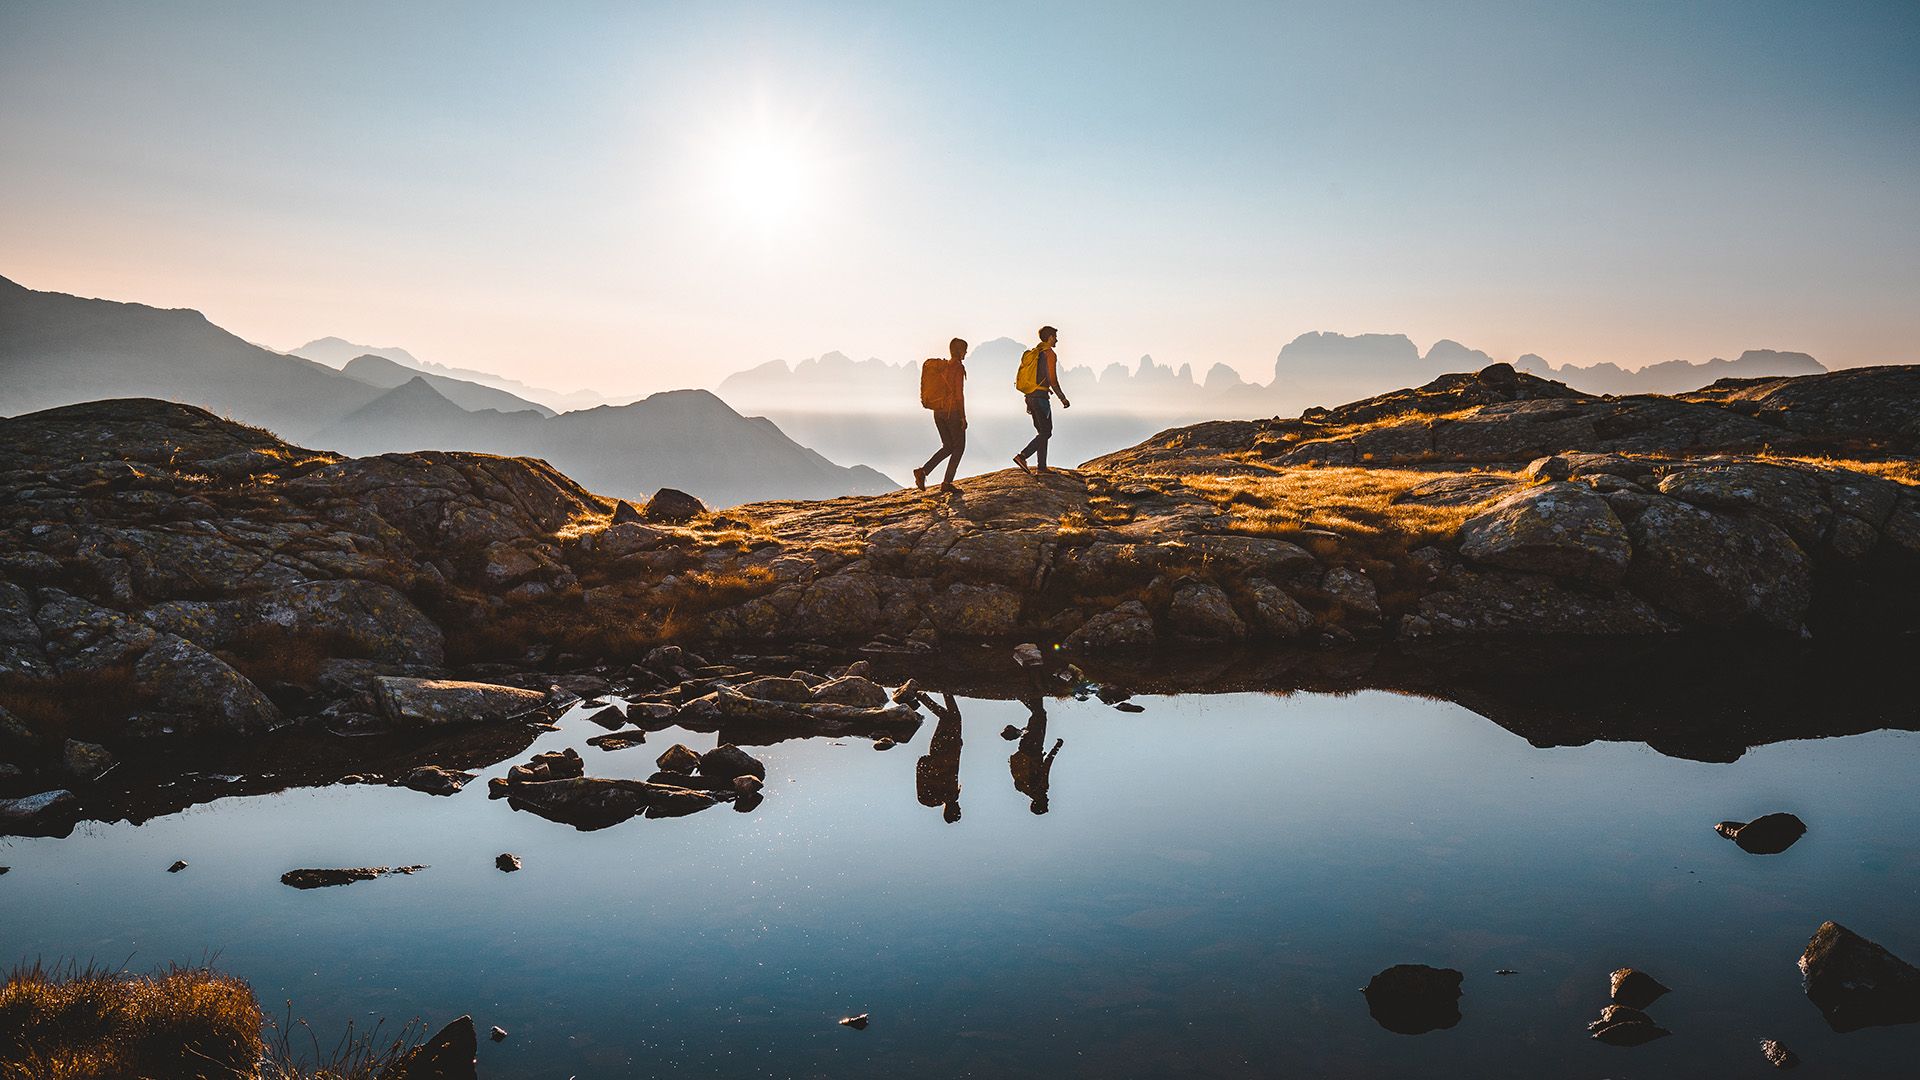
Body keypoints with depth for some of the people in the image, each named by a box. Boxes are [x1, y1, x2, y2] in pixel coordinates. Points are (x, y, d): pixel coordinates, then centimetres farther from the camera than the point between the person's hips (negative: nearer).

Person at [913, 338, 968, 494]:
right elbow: (959, 393, -16)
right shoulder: (958, 367, -11)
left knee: (948, 447, 15)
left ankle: (923, 471, -1)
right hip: (953, 411, -7)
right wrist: (963, 416, -12)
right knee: (959, 447, 5)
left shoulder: (941, 366, 13)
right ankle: (947, 483, 0)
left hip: (938, 412, 7)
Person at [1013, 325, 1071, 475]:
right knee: (1046, 432, -6)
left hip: (1030, 396, 9)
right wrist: (1063, 398, -7)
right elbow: (1052, 380, -14)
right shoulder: (1049, 354, -9)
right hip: (1041, 396, -9)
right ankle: (1022, 456, -17)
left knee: (1042, 431, 13)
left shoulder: (1033, 352, 17)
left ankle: (1042, 466, 11)